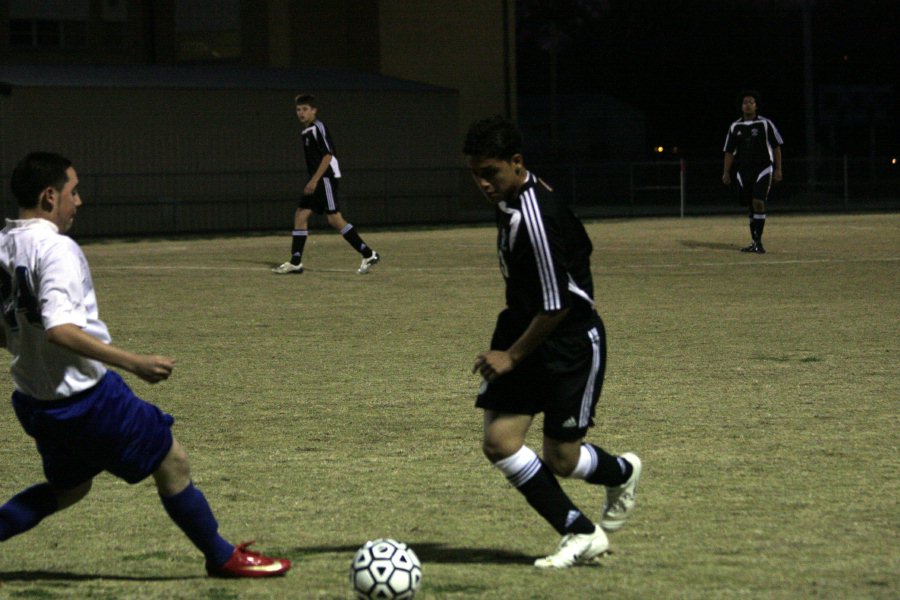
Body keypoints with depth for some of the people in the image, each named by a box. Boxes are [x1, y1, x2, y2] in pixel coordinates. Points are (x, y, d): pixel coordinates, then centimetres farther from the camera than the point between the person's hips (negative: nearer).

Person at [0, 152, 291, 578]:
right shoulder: (56, 249, -22)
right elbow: (60, 329, -33)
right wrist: (134, 363, -32)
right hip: (84, 395, -9)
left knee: (68, 487, 27)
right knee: (172, 463, 6)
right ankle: (223, 558, 17)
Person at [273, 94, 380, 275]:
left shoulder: (318, 128, -10)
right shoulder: (307, 131, 18)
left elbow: (328, 155, -18)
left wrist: (314, 180, -20)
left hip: (326, 178, -10)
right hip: (318, 181, 10)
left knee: (334, 218, -13)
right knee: (300, 215, 5)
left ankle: (368, 255, -10)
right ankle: (295, 263, 6)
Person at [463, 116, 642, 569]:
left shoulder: (537, 219, -27)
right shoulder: (509, 197, 1)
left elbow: (555, 308, -24)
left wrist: (511, 357, -15)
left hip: (571, 343, -8)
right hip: (525, 330, 8)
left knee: (561, 459, 0)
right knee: (499, 441, -6)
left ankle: (622, 473, 36)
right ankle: (581, 534, 4)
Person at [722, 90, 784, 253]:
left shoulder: (765, 124, 0)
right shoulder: (735, 127, 10)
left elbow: (777, 147, 2)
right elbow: (729, 152, 13)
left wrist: (778, 169, -4)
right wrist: (726, 172, 3)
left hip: (763, 169, -4)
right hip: (744, 171, 4)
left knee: (758, 202, -18)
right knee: (751, 207, 7)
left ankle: (758, 241, -16)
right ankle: (754, 243, 13)